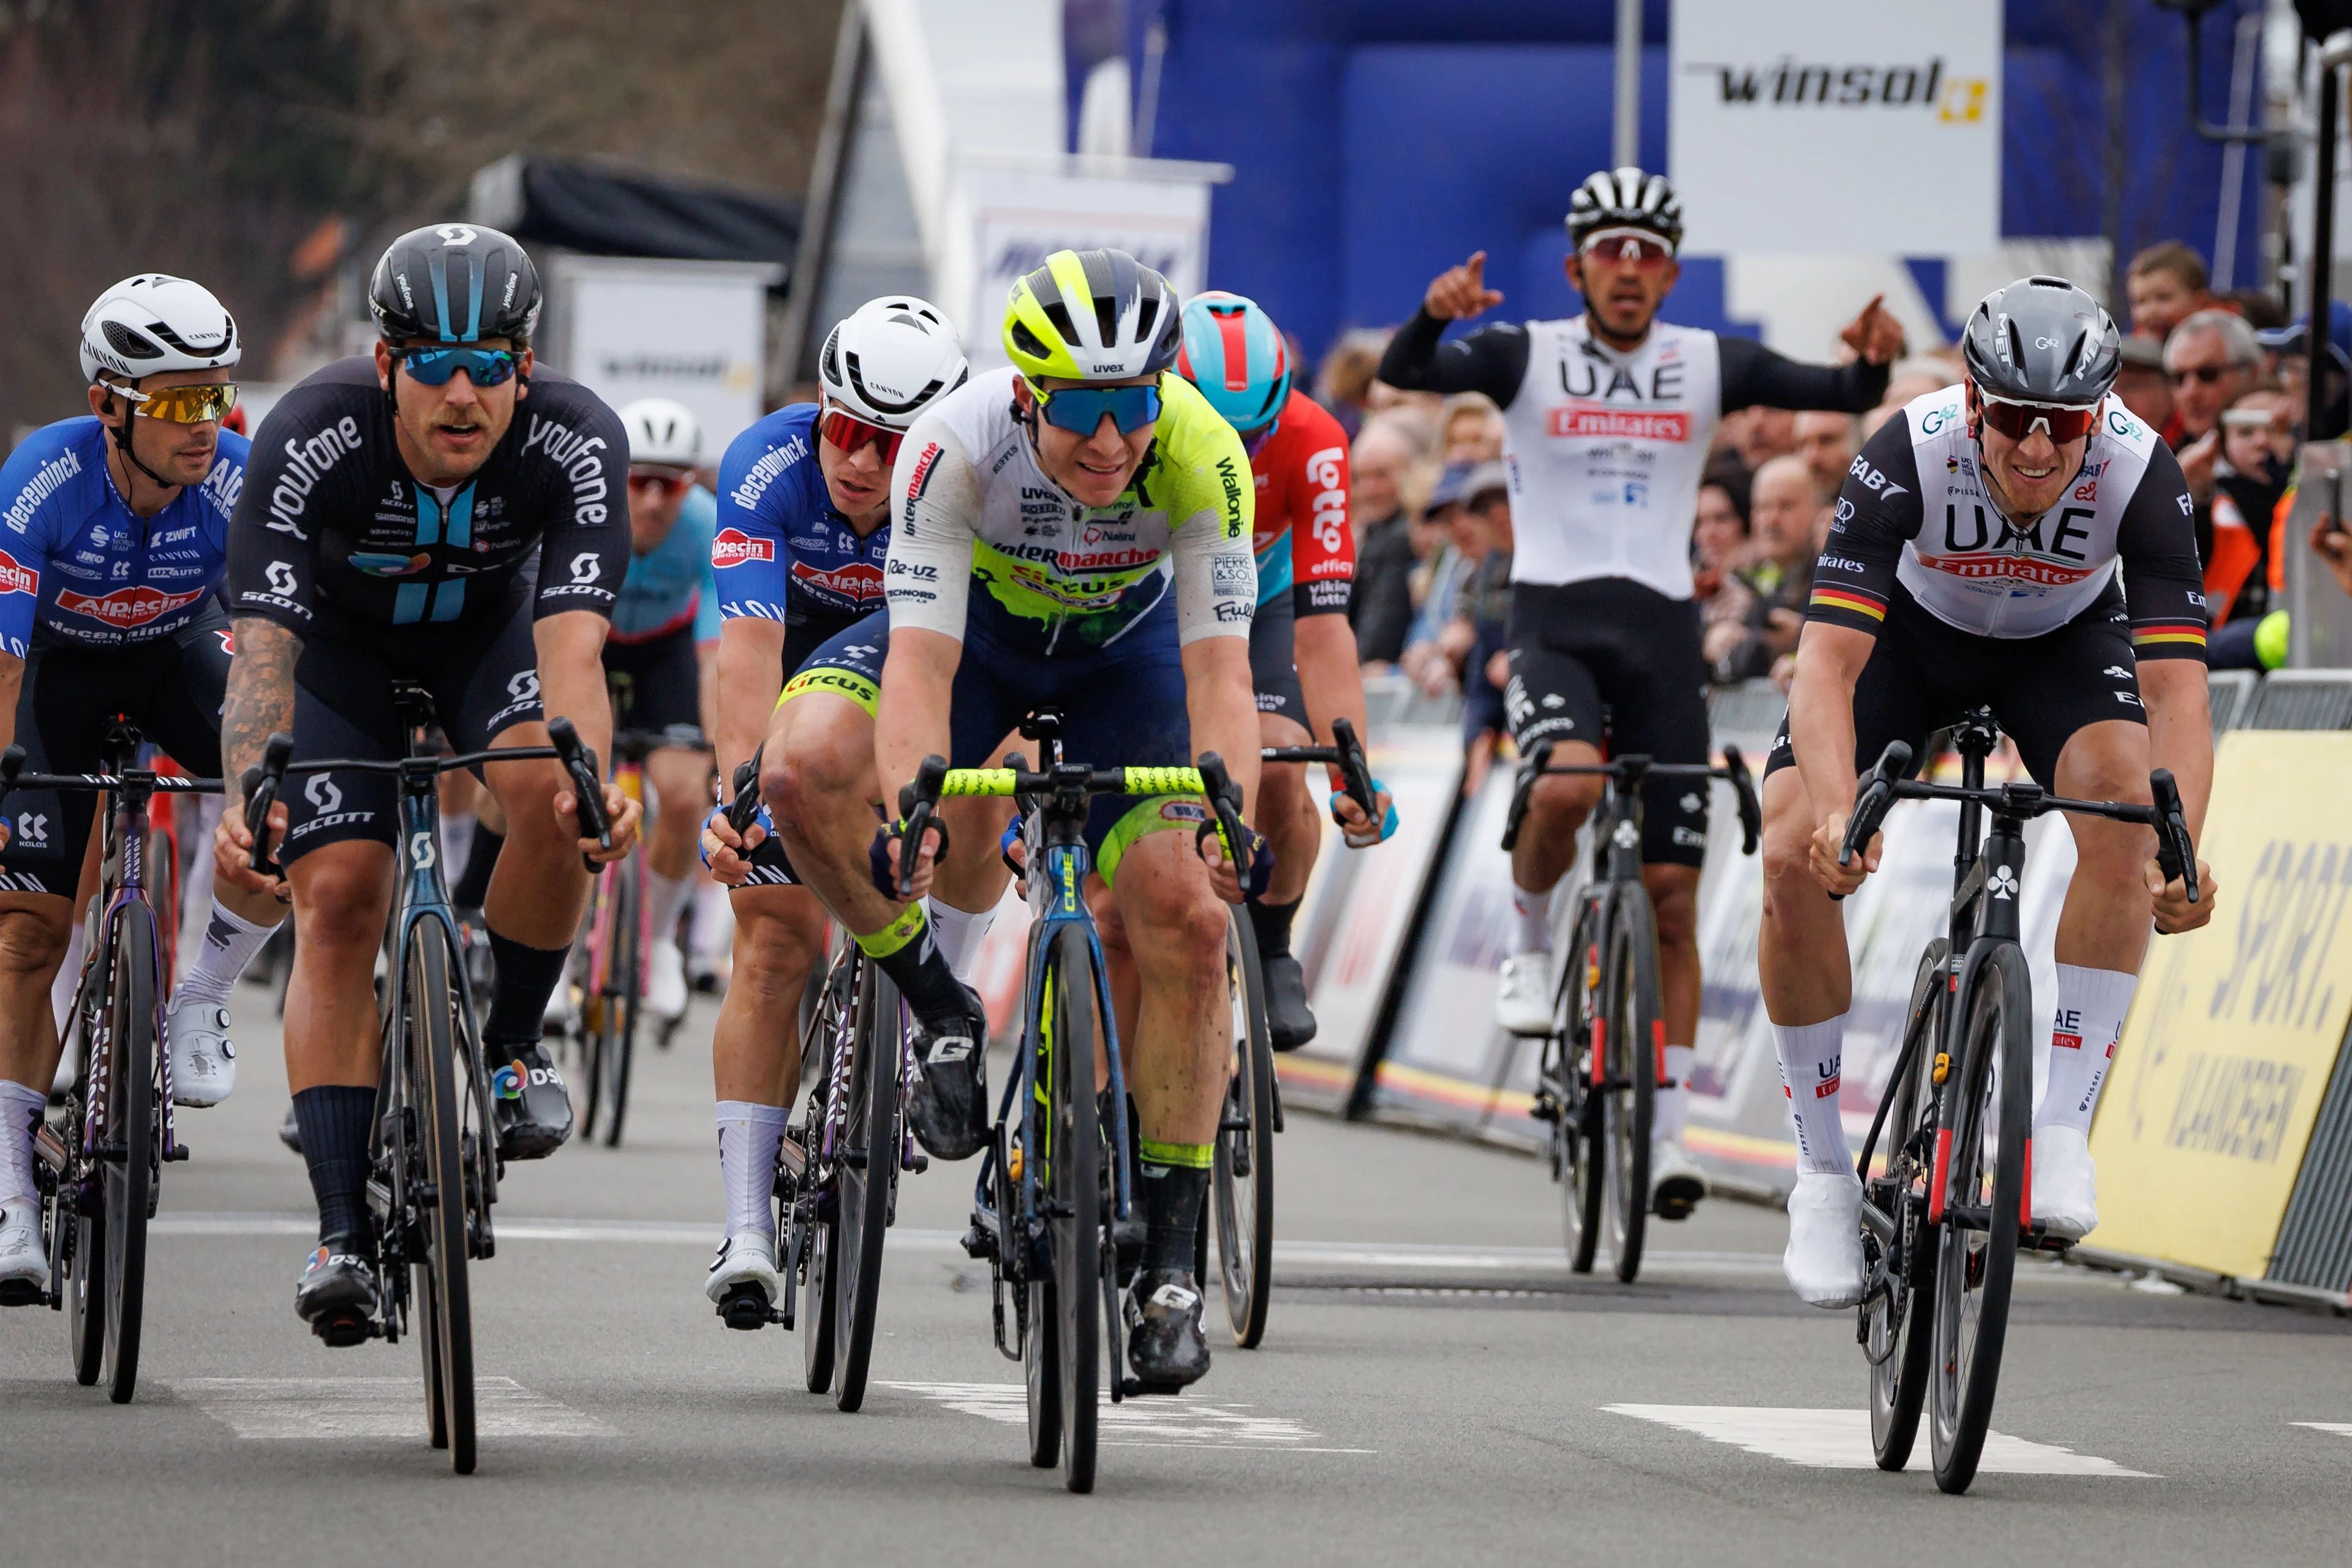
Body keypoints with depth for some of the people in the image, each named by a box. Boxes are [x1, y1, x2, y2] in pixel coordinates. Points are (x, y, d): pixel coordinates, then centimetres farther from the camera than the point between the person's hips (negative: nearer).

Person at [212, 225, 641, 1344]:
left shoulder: (576, 444, -33)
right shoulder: (311, 442, -35)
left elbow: (572, 643, -42)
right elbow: (262, 644, -41)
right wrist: (245, 800, -58)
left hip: (489, 627, 1)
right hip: (343, 641, -1)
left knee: (553, 798, -29)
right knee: (337, 904, -15)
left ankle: (508, 1049, -4)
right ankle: (342, 1231, -13)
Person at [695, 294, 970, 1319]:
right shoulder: (768, 468, -30)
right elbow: (748, 648, -39)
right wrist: (739, 795, -52)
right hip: (799, 674, -2)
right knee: (777, 943, -11)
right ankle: (747, 1227, -11)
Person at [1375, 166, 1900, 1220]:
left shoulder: (1708, 368, 5)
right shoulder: (1526, 358, 0)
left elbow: (1842, 397, 0)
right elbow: (1404, 375, -14)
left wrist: (1872, 361, -23)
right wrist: (1435, 314, -35)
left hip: (1660, 628, 2)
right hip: (1552, 620, -2)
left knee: (1672, 895, 0)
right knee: (1568, 785, -34)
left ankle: (1667, 1132, 7)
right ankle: (1530, 945, -3)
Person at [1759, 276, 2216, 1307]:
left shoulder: (2140, 473, -33)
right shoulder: (1909, 455, -36)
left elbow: (2175, 685, -38)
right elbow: (1828, 662, -42)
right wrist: (1837, 813, -60)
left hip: (2063, 641, 0)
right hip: (1914, 631, 0)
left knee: (2124, 801, -31)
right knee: (1792, 859, -20)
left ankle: (2064, 1127, -22)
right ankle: (1823, 1173, -4)